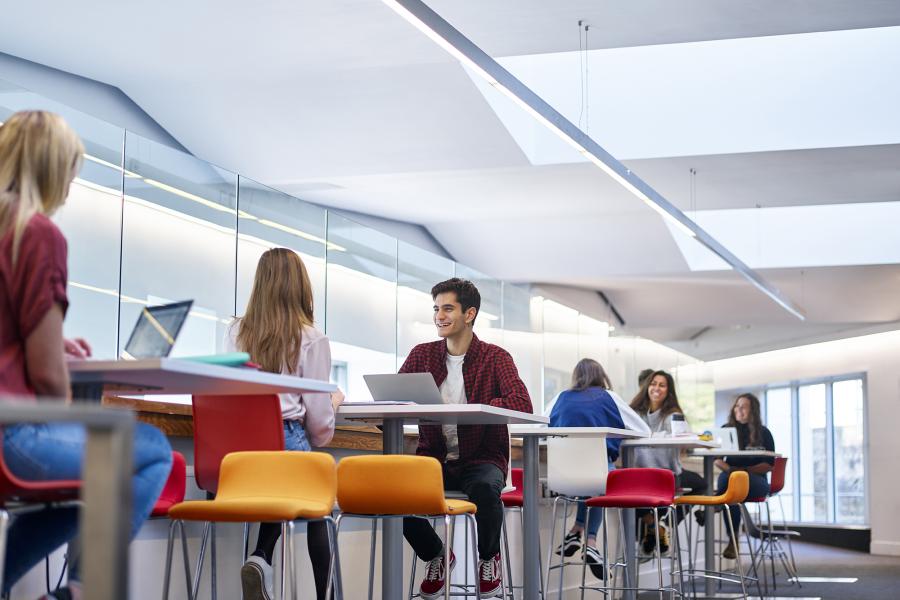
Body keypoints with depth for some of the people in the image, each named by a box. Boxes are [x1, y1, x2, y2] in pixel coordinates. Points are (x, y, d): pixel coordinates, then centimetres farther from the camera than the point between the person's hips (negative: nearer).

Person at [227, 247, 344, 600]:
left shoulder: (236, 333, 8)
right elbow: (318, 417, -3)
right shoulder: (311, 340, -3)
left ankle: (261, 558, 4)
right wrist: (333, 401, 21)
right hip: (288, 444, -4)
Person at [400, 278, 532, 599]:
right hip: (434, 457, 3)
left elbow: (522, 404, -18)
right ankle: (435, 555, 4)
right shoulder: (422, 355, 9)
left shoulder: (495, 357, -2)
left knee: (485, 488, -38)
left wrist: (464, 411, -29)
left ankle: (489, 558, -1)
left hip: (481, 458, -3)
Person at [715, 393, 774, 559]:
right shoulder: (727, 430, 13)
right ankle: (733, 541, -42)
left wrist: (746, 470, -12)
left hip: (756, 479, 0)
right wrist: (729, 469, -12)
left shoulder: (763, 433, 8)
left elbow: (769, 464, 2)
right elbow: (716, 458, 9)